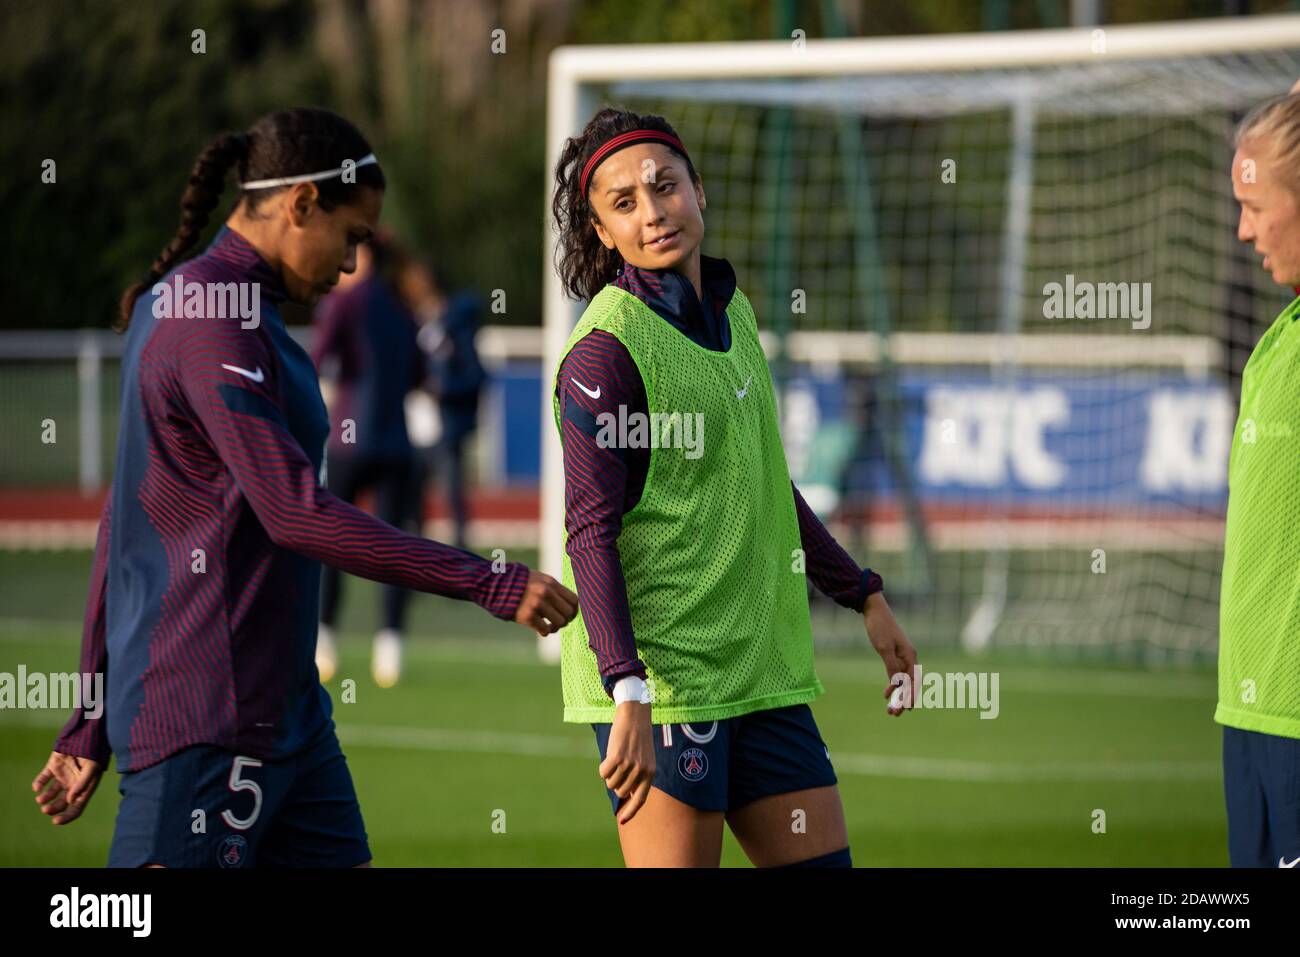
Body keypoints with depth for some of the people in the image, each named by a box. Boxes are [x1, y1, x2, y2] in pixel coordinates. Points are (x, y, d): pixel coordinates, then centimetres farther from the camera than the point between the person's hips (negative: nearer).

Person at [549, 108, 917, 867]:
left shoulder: (733, 313, 12)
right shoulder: (607, 348, -12)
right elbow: (591, 533, -17)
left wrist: (865, 597, 28)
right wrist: (628, 696, -26)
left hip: (765, 674, 8)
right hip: (660, 678, -8)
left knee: (822, 861, 5)